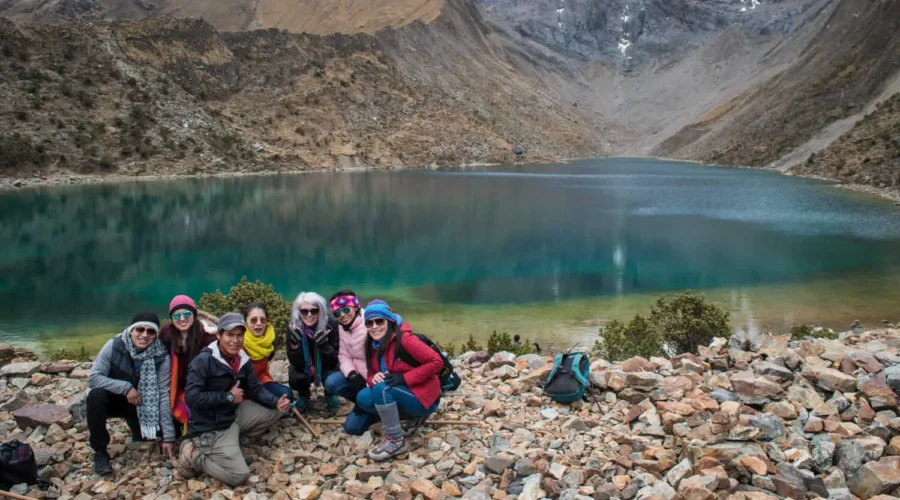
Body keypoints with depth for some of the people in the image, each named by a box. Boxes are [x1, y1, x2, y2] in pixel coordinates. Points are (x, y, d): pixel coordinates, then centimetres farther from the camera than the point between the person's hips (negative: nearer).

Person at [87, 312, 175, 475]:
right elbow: (93, 378, -24)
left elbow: (164, 395, -20)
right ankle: (100, 452, -15)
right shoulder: (114, 346, -23)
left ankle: (140, 434, 19)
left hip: (142, 404, 1)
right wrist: (125, 387, -35)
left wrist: (168, 436, -22)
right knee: (96, 395, -33)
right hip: (114, 399, -1)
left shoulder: (161, 356, -21)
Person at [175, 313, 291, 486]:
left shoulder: (243, 360, 3)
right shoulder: (203, 361, -21)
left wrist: (276, 402, -13)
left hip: (234, 415, 8)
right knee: (239, 475, -16)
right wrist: (228, 397, -21)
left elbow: (256, 389, 6)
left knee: (273, 412, 7)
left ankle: (233, 440, 6)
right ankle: (194, 456, 2)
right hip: (210, 428, -8)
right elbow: (192, 397, -27)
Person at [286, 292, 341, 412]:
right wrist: (295, 345, -40)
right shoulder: (293, 328, -22)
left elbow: (332, 360, -22)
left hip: (327, 368, -1)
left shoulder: (331, 325, -25)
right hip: (304, 369, 1)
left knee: (332, 383, -31)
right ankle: (303, 395, 7)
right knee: (295, 378, -30)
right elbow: (297, 364, -22)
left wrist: (324, 345, -41)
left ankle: (330, 395, 8)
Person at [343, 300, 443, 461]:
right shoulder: (373, 345, 4)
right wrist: (374, 379, -18)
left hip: (422, 398, -7)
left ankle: (396, 440, -19)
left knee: (382, 389, -31)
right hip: (396, 396, 8)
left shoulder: (404, 339, -20)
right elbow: (371, 374, 7)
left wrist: (404, 378, -26)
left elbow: (436, 362, -23)